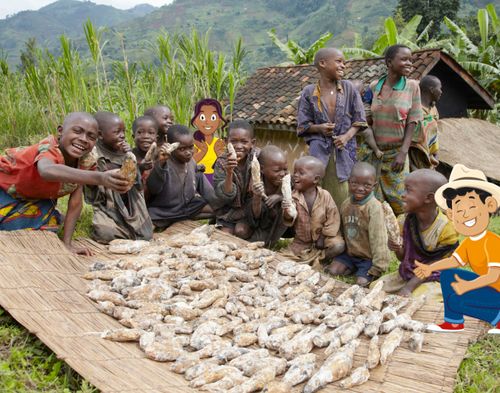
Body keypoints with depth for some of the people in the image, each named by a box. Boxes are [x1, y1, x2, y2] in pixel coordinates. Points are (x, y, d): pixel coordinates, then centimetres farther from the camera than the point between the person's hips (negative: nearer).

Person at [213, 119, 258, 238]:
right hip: (229, 209, 1)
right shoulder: (222, 163, -14)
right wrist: (229, 173, -34)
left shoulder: (258, 157, -17)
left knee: (241, 231, -19)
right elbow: (225, 197, -20)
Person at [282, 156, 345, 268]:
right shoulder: (293, 196, -13)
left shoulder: (325, 196, -16)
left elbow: (332, 217, -11)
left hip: (323, 236, -1)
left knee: (338, 246, -26)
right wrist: (287, 214, -40)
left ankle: (320, 260, -2)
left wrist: (323, 237, -12)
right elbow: (289, 220, -15)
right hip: (302, 240, 2)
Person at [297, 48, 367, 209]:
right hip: (319, 151, -1)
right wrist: (319, 128, -15)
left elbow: (359, 119, 7)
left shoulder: (348, 88, 4)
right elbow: (302, 125, 4)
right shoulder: (309, 92, 0)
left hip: (343, 150, 1)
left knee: (341, 196, 4)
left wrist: (347, 136, -10)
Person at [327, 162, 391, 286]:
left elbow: (378, 239, -23)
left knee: (361, 283, -16)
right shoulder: (346, 204, -1)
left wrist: (378, 267, -22)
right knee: (333, 271, -5)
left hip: (368, 257, -6)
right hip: (349, 253, 6)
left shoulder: (374, 208, -24)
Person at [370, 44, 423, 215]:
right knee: (375, 200, 6)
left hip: (397, 152, -1)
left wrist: (403, 152, -13)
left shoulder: (412, 86, -2)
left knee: (399, 201, 4)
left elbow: (412, 123, -4)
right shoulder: (374, 86, 2)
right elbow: (370, 119, 8)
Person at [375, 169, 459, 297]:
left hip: (430, 279, -5)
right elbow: (404, 258, 4)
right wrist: (398, 249, -20)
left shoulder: (446, 229, -21)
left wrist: (410, 286, -21)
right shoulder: (405, 222, -5)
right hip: (406, 274, 5)